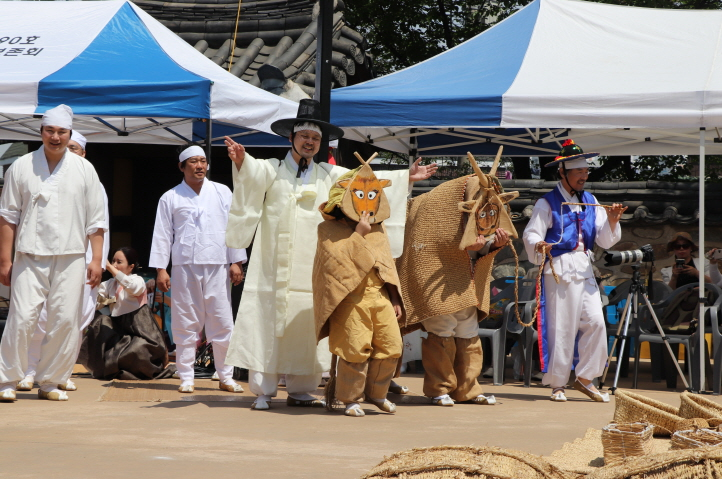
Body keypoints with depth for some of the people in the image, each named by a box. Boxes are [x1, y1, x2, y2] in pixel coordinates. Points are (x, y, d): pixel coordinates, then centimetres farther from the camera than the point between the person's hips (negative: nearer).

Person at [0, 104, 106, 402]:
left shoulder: (84, 169, 7)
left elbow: (95, 220, 8)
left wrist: (97, 259, 0)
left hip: (70, 258, 1)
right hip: (30, 257, -1)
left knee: (65, 321, -1)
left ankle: (50, 382, 10)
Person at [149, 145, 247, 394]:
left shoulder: (222, 193, 10)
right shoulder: (170, 198, 8)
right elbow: (162, 234, 7)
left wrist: (236, 262, 5)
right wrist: (160, 268, -1)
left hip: (217, 266, 1)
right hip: (185, 267, -1)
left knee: (223, 323, -1)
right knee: (185, 324, 1)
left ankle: (226, 377, 6)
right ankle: (186, 378, 8)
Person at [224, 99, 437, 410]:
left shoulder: (329, 175, 15)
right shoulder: (272, 170, 3)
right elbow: (254, 173, -17)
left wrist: (405, 178, 4)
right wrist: (241, 162, -41)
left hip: (312, 268, 3)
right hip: (274, 266, -3)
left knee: (306, 328, 3)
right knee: (267, 324, -6)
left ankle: (299, 390, 11)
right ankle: (263, 391, -1)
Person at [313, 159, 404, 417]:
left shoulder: (378, 229, 17)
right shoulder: (329, 229, -1)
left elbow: (388, 264, 18)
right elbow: (337, 257, -17)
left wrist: (395, 298, 13)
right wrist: (358, 234, -16)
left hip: (380, 296, 6)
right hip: (351, 298, -6)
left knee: (391, 345, 2)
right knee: (355, 350, -7)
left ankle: (376, 391, 21)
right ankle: (351, 398, 7)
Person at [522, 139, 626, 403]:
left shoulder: (590, 202, 14)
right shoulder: (547, 203, -3)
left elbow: (605, 240, 10)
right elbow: (531, 234, -10)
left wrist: (611, 220, -8)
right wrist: (539, 246, -31)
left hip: (585, 269, 5)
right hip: (559, 269, -5)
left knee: (595, 321, -4)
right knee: (561, 327, -3)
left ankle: (584, 378, 10)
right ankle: (557, 384, 8)